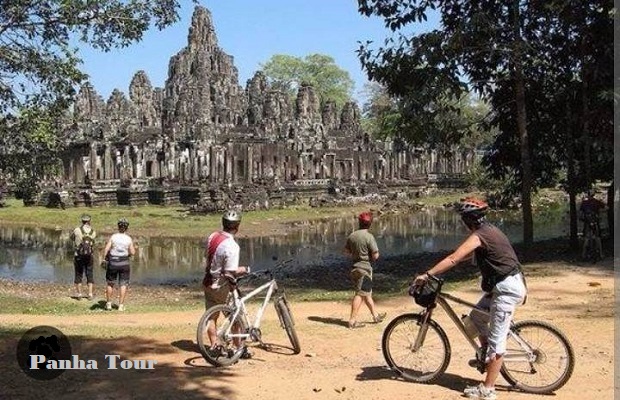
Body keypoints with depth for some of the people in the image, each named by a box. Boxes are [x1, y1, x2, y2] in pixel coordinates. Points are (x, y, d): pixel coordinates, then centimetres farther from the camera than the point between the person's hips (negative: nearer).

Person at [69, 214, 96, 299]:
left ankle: (79, 294, 10)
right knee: (89, 275, 10)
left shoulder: (77, 230, -9)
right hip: (89, 255, 2)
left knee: (78, 274, 9)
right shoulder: (93, 232, -1)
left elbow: (72, 238, 9)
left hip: (78, 255, -2)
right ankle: (90, 294, 5)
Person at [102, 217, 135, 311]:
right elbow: (132, 252, -5)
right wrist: (134, 247, 14)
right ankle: (121, 305, 3)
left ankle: (108, 304, 22)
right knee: (123, 284, 6)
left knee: (110, 284, 15)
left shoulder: (113, 237, -5)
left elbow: (106, 249, -9)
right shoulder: (129, 239, -4)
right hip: (124, 263, 0)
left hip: (112, 262, 0)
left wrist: (106, 256, 7)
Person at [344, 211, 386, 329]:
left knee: (367, 292, 19)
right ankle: (352, 320, -4)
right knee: (360, 294, -3)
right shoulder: (369, 236, -16)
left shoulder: (351, 236, 3)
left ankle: (375, 315, 32)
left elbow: (346, 251, 13)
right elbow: (375, 255, -17)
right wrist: (371, 258, 4)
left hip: (354, 267, 7)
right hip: (365, 268, -7)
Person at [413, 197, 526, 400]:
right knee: (476, 317, 18)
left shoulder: (480, 235, -18)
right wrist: (436, 270, 16)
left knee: (496, 338, -5)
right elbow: (466, 255, 20)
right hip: (502, 285, 10)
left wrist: (427, 275, -26)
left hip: (507, 288, -9)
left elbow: (454, 259, -27)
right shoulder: (489, 229, 11)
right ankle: (486, 354, 31)